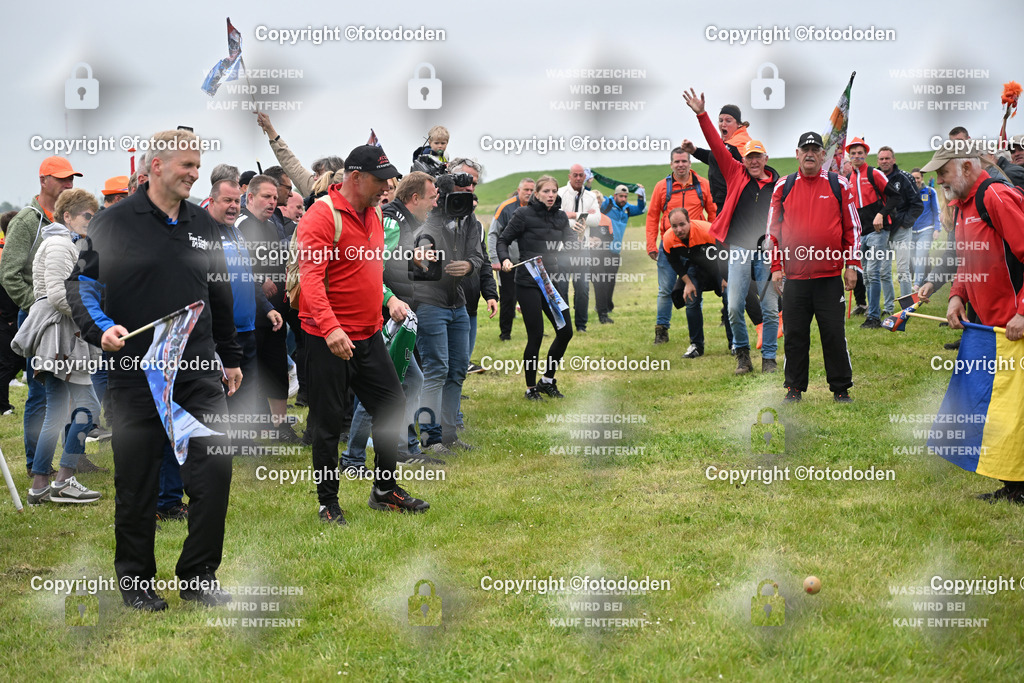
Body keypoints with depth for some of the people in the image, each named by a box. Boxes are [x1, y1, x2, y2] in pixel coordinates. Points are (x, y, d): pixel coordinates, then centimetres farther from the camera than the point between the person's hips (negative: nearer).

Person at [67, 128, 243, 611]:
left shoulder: (203, 225, 13)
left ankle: (198, 576, 10)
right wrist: (102, 328, -17)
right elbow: (79, 282, 0)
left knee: (215, 469, -5)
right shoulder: (114, 223, -1)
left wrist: (230, 358, 24)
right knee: (136, 485, 5)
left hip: (199, 375, 4)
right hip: (135, 376, -3)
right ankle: (135, 581, 22)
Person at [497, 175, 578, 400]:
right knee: (535, 336, -4)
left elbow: (570, 243, 13)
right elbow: (503, 239, -2)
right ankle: (531, 388, 12)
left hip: (554, 282, 6)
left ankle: (547, 381, 23)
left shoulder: (561, 216, 9)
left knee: (565, 331, 3)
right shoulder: (524, 214, -5)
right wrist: (505, 259, -20)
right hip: (528, 283, -6)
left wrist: (579, 237, -8)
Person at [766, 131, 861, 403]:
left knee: (834, 335, 1)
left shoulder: (839, 184, 4)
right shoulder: (783, 186, 6)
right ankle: (794, 387, 18)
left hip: (830, 278, -1)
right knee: (794, 335, 6)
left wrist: (852, 265, 1)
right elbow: (772, 228, 9)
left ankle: (841, 388, 12)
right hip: (795, 277, 1)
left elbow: (852, 226, 6)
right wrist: (775, 267, 4)